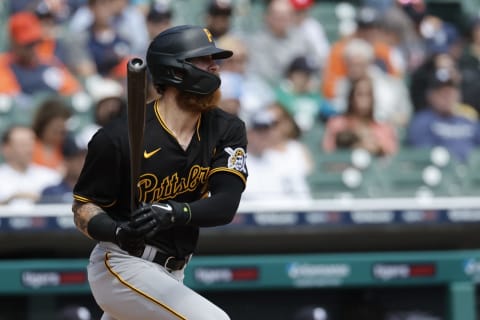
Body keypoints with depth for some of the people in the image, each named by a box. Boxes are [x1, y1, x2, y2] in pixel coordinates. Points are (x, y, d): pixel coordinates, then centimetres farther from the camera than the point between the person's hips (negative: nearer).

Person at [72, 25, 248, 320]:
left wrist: (173, 213, -33)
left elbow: (226, 205, -13)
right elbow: (84, 207, -7)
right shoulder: (120, 137, -16)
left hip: (169, 274, 7)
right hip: (122, 268, -7)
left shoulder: (227, 131, -1)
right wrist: (117, 231, -30)